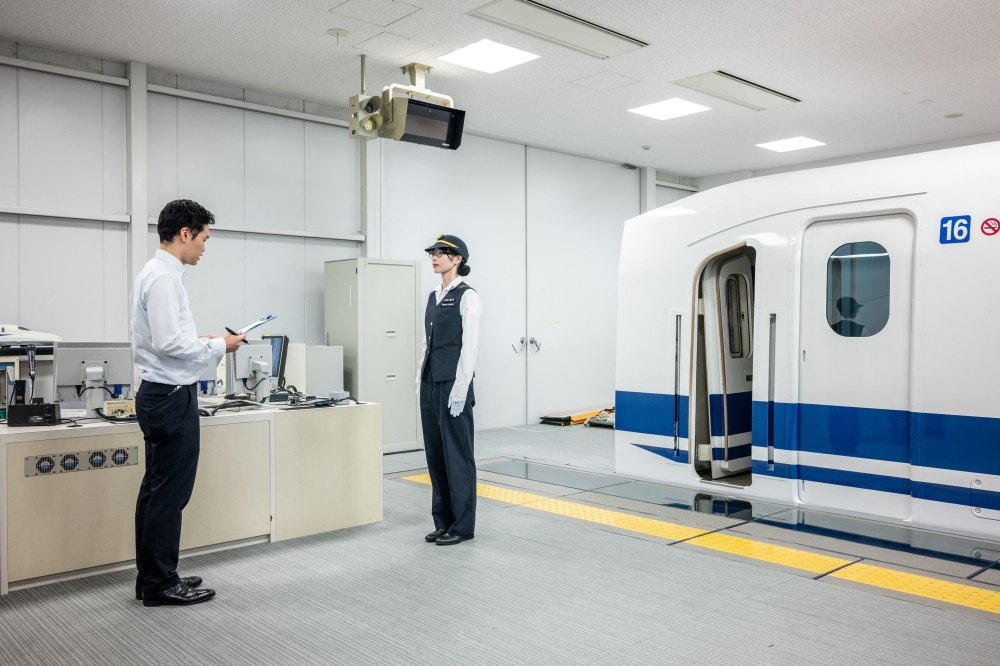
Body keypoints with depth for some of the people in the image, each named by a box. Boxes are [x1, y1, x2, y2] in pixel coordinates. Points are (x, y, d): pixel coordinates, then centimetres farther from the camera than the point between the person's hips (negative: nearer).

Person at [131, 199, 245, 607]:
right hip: (172, 397, -11)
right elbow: (170, 343, -24)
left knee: (156, 490, 16)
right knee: (170, 493, -1)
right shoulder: (164, 277, -18)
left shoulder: (158, 273, 13)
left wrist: (204, 342, 10)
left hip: (160, 393, 11)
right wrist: (218, 346, -12)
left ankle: (151, 577, 26)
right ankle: (160, 584, 10)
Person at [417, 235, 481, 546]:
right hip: (430, 383, 9)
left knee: (457, 453, -1)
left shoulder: (467, 296, -10)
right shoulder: (433, 297, 16)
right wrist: (420, 382, 14)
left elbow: (470, 346, -15)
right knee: (435, 454, 11)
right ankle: (443, 521, 22)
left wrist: (460, 390, -19)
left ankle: (463, 525, 10)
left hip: (453, 384, -9)